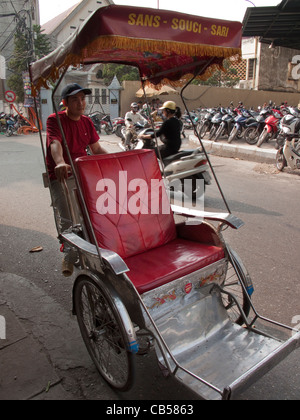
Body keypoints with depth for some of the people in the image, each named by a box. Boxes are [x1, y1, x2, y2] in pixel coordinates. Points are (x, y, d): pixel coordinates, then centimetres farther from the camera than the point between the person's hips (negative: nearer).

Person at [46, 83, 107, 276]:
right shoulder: (55, 120, -10)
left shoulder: (87, 122, 10)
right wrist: (60, 163, -49)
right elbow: (55, 143, -29)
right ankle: (69, 254, 11)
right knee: (67, 220, -12)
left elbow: (96, 148, 14)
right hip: (62, 176, -6)